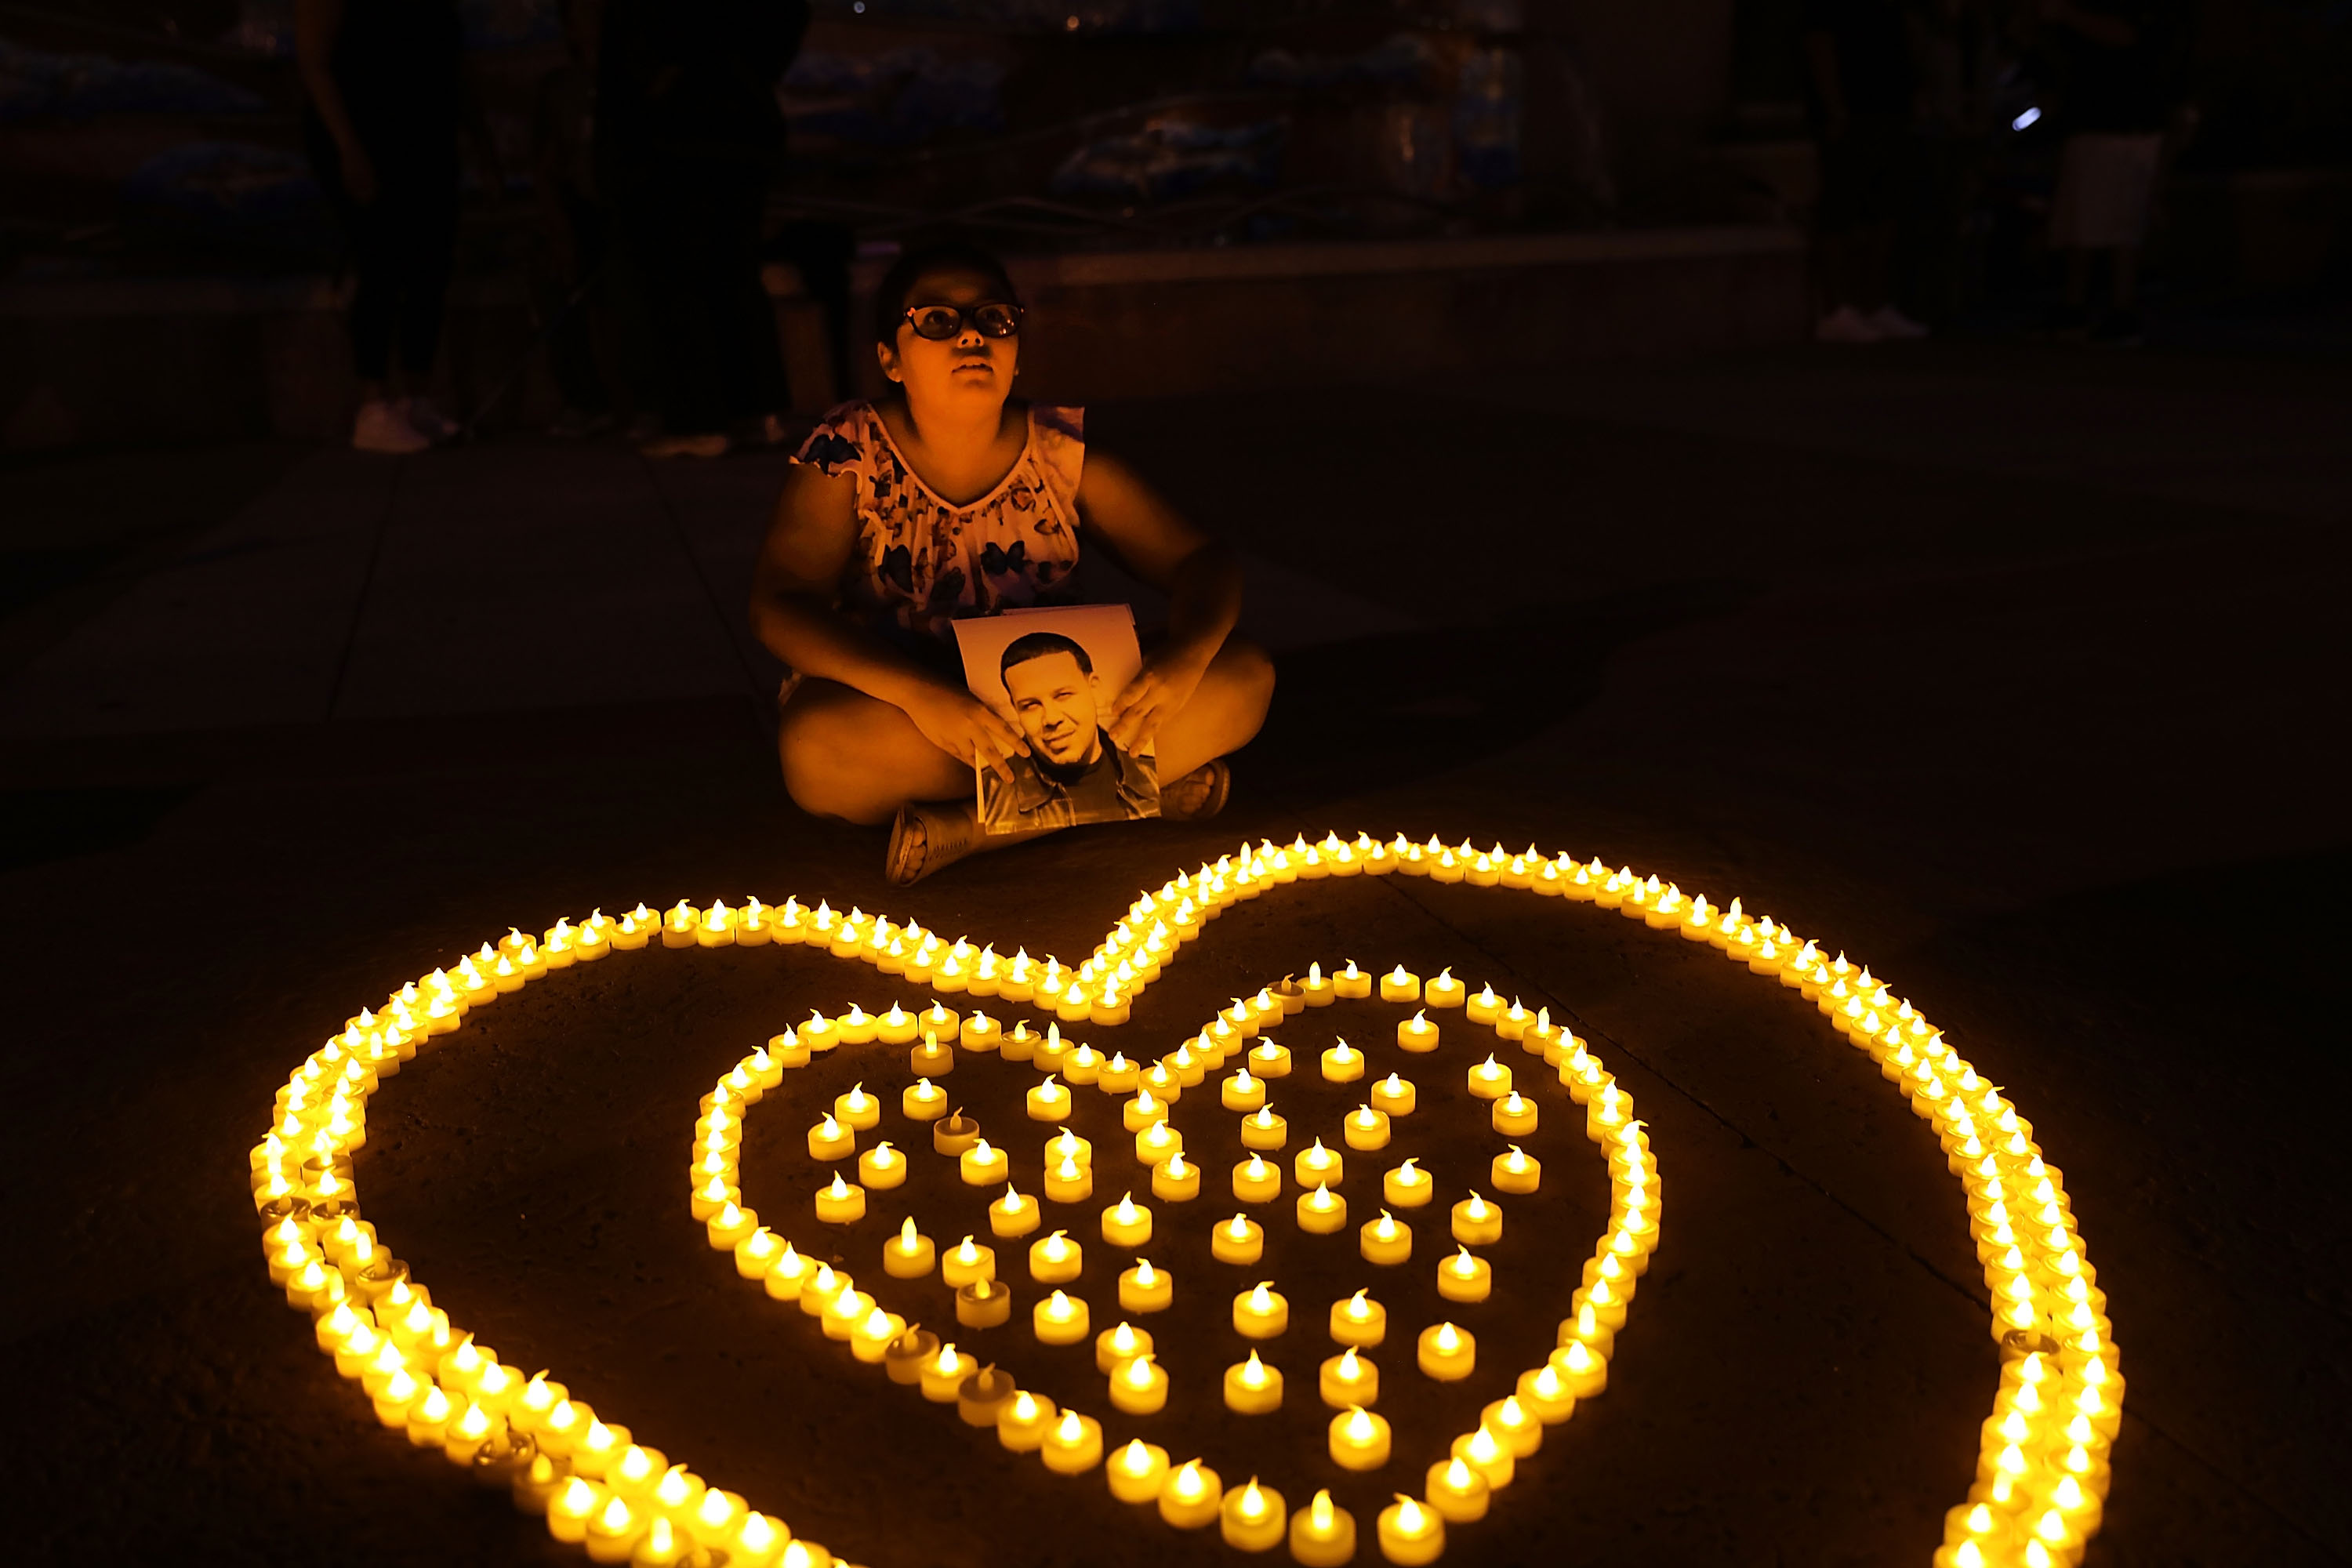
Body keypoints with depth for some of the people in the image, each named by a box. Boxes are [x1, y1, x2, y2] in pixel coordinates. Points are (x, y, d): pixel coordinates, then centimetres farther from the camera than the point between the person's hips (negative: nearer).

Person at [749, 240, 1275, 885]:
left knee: (1245, 677, -17)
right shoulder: (848, 453, -8)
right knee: (816, 748, -37)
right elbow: (778, 606, -20)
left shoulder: (1064, 451, -2)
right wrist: (918, 692, -38)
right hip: (895, 703, -2)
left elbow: (1203, 561, -4)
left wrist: (1186, 653, -30)